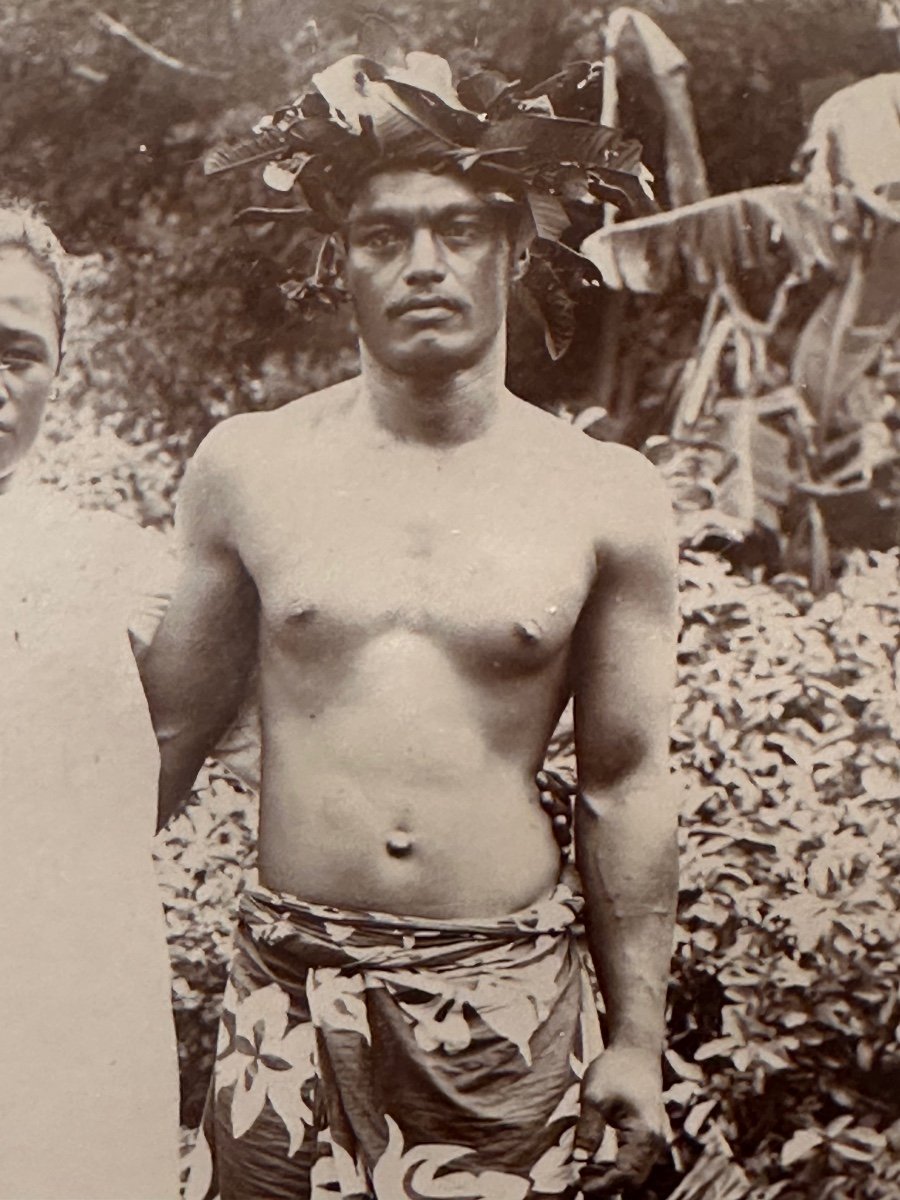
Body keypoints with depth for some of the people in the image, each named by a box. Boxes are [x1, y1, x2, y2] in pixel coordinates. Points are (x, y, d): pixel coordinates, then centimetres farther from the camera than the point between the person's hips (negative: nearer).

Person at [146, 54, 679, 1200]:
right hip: (293, 988, 1)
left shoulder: (607, 495, -3)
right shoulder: (246, 465, -1)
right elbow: (167, 731, 9)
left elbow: (623, 783, 3)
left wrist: (637, 1036, 5)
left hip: (511, 998, 0)